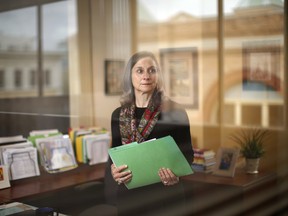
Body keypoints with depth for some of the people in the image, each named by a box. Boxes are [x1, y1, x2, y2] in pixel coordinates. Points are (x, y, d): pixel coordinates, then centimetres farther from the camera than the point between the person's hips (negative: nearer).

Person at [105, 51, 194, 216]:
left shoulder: (175, 111, -6)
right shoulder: (118, 115, 4)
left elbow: (187, 153, -3)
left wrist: (176, 173, -22)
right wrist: (113, 169, -11)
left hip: (165, 194, -3)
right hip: (129, 195, 3)